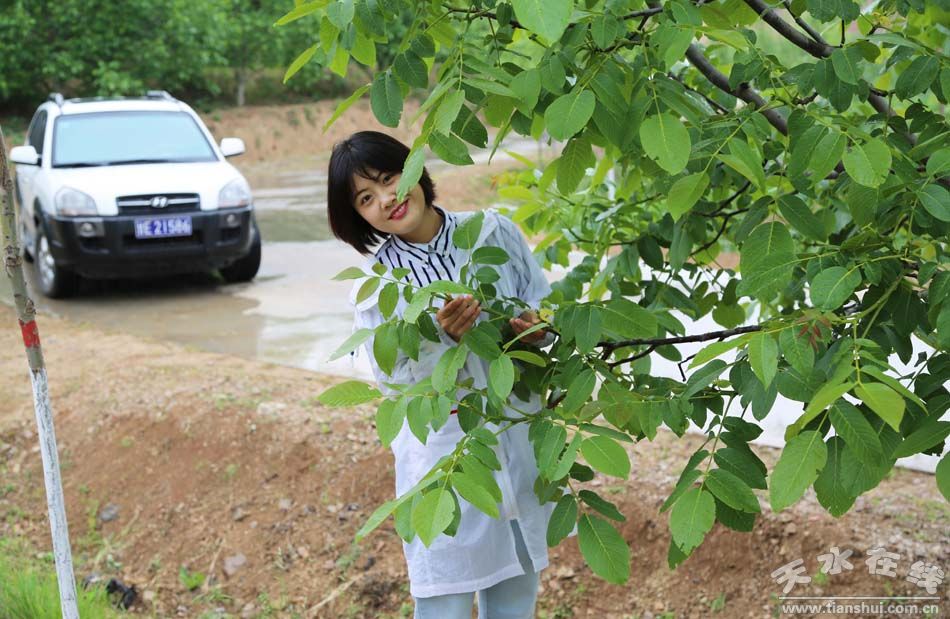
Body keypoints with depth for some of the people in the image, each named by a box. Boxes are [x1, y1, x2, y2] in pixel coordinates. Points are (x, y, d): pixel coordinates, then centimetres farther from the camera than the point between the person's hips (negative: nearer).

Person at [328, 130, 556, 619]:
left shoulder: (495, 231, -1)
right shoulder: (374, 284, -4)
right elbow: (393, 379, -9)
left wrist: (538, 328, -16)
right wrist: (441, 339, -26)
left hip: (519, 445, 3)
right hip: (443, 459, -2)